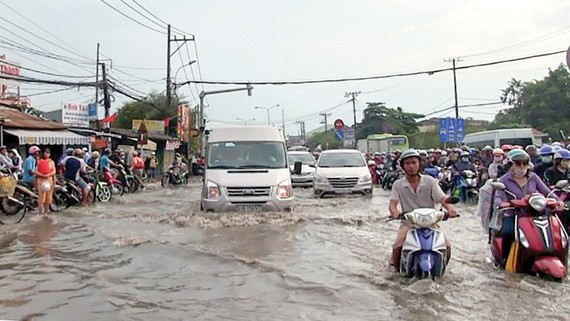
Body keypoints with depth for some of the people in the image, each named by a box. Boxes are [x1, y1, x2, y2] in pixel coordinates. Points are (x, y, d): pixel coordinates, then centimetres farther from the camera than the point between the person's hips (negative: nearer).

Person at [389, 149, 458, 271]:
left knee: (446, 246, -20)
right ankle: (396, 268, 6)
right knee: (397, 247, -25)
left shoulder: (429, 181, 3)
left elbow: (443, 199, -5)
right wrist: (394, 211, -34)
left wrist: (450, 208, -28)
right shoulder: (398, 184, 2)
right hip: (408, 223, -1)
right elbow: (392, 203, -9)